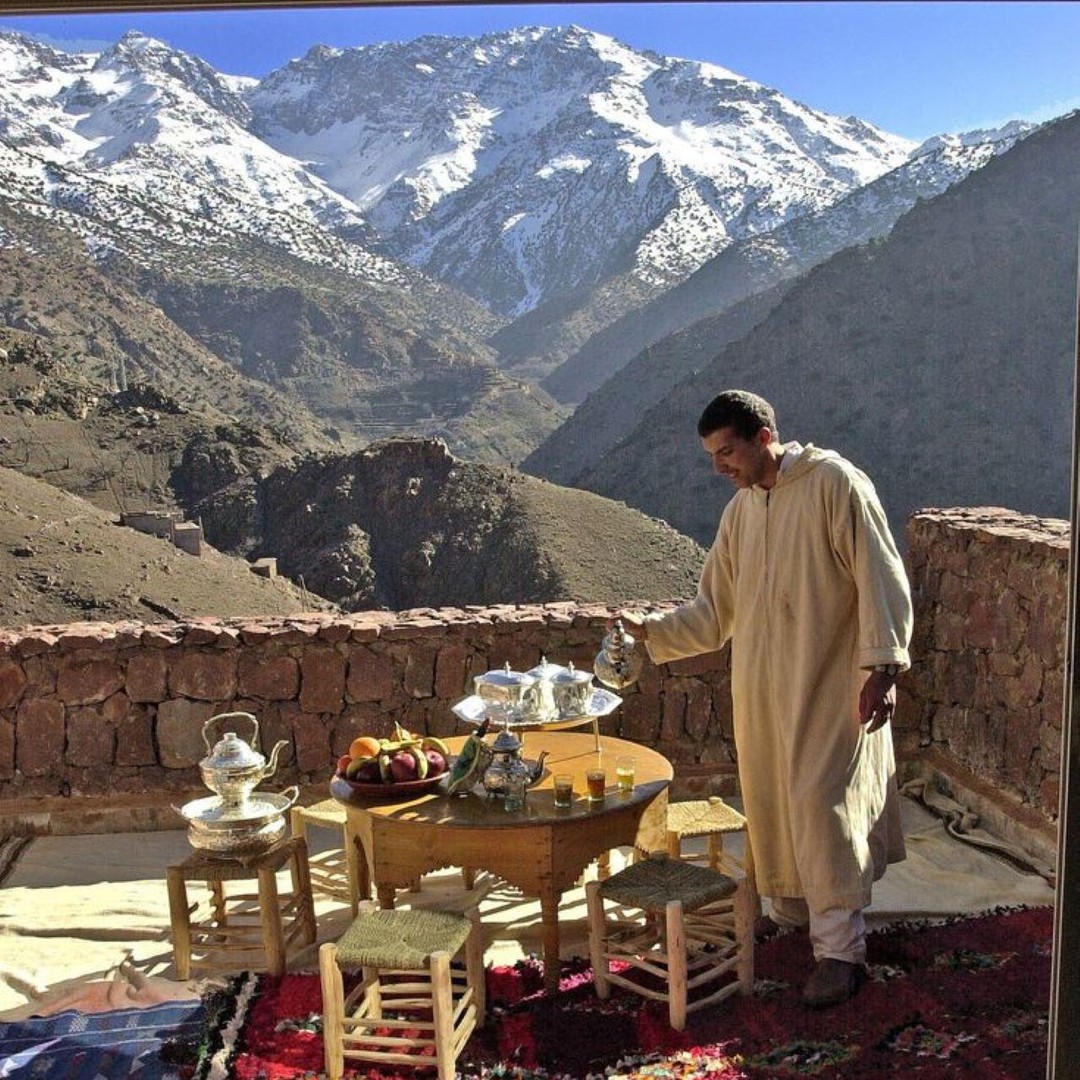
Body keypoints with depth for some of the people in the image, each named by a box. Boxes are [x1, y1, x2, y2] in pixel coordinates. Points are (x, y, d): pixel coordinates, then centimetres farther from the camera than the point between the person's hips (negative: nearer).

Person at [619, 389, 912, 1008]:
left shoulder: (835, 482, -10)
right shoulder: (742, 510, 12)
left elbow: (880, 578, -13)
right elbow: (715, 612, 14)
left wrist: (882, 665, -18)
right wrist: (652, 631, 2)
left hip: (831, 687, -7)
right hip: (763, 690, 7)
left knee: (822, 806, -8)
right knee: (772, 805, 12)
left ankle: (841, 950, 2)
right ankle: (794, 915, 30)